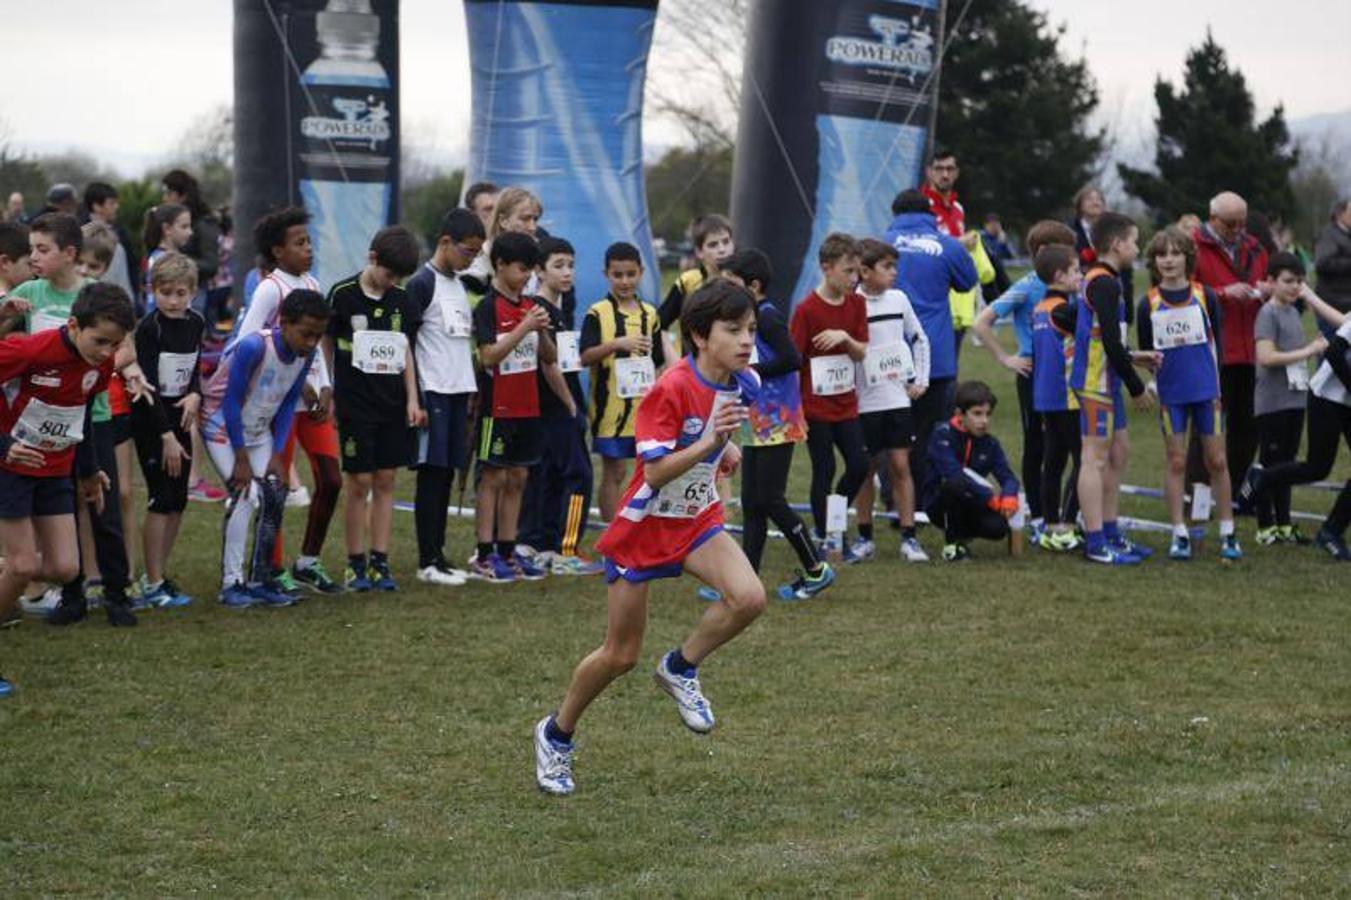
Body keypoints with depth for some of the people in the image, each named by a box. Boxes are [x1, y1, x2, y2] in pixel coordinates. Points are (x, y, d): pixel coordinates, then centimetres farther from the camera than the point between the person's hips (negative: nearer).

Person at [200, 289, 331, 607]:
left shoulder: (306, 354, -12)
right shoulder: (253, 347, -32)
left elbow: (289, 403, 0)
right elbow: (231, 402, -25)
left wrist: (277, 454, -5)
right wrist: (241, 459, -20)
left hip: (258, 430, 7)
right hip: (222, 425, -6)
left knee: (275, 495, -3)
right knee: (245, 494, -19)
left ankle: (261, 580, 9)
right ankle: (231, 583, -12)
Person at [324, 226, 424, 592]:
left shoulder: (402, 301, 7)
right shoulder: (343, 295, -6)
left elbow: (406, 352, 13)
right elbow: (326, 346, 0)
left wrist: (412, 400, 7)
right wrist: (329, 395, -2)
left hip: (393, 405, 4)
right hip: (355, 405, -4)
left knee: (385, 481, 5)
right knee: (359, 482, -2)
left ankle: (380, 563, 10)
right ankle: (355, 565, 7)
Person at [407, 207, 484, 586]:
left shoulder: (459, 285, 16)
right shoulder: (422, 284, -8)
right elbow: (405, 344, -10)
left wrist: (471, 391, 17)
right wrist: (414, 399, -14)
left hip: (458, 391, 8)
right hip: (433, 391, -8)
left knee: (447, 473, 9)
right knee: (432, 473, -6)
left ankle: (437, 554, 13)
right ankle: (428, 561, -3)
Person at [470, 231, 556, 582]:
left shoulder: (530, 306, 10)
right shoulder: (488, 307, -10)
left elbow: (550, 358, 12)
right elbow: (489, 356, -19)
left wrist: (542, 329, -7)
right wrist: (525, 327, -21)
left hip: (527, 406, 7)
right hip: (498, 406, -7)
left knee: (517, 479, 9)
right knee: (493, 478, -3)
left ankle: (508, 553, 14)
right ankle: (484, 557, 0)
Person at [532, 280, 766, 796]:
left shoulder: (743, 384, -5)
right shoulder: (672, 388, -25)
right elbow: (655, 472, -29)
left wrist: (725, 446, 3)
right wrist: (708, 442, -38)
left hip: (697, 519, 5)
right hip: (644, 526, -5)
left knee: (749, 597, -23)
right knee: (621, 655, 5)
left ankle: (681, 668, 3)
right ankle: (556, 734, 29)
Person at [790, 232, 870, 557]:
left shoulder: (856, 304, 3)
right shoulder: (806, 309, -13)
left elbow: (862, 353, 3)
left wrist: (845, 337, -19)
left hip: (846, 403, 5)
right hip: (815, 405, -5)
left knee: (859, 465, 2)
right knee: (824, 470, 1)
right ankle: (823, 537, 13)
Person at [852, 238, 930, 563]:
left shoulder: (899, 300, 5)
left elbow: (919, 340, 16)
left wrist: (920, 380, 9)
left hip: (898, 398, 3)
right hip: (864, 402, -3)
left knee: (900, 465, 1)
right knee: (865, 469, 7)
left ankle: (908, 538, 3)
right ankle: (865, 536, 18)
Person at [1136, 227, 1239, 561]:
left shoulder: (1204, 296, -2)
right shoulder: (1149, 303, -1)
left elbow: (1217, 340, 3)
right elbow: (1145, 349, 7)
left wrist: (1216, 381, 0)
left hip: (1206, 389, 0)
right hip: (1171, 392, 0)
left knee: (1217, 461, 3)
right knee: (1176, 462, 4)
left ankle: (1228, 534, 11)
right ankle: (1180, 535, 10)